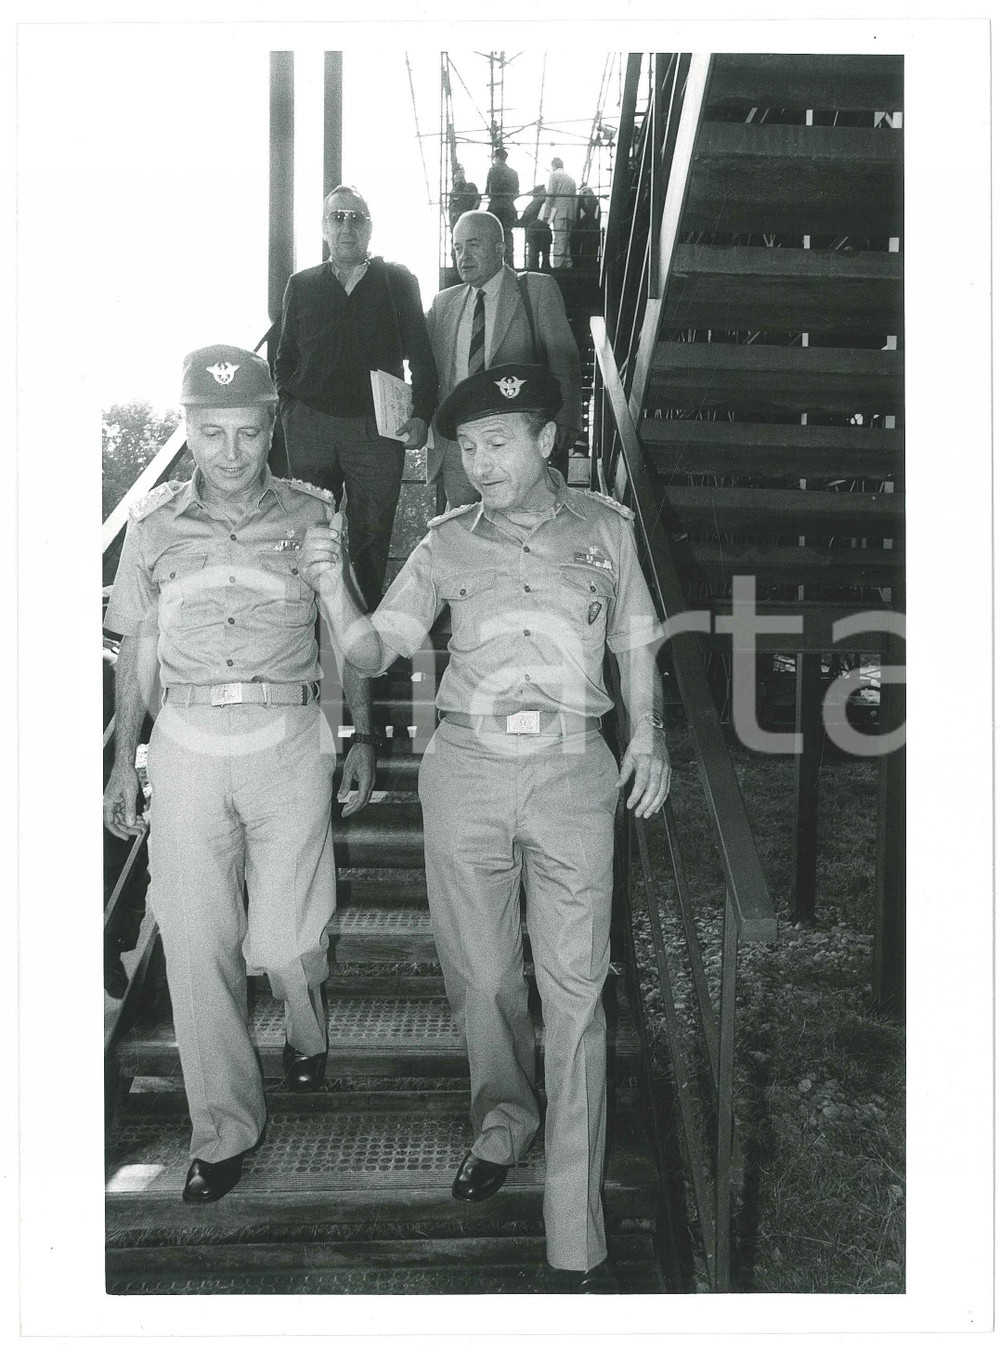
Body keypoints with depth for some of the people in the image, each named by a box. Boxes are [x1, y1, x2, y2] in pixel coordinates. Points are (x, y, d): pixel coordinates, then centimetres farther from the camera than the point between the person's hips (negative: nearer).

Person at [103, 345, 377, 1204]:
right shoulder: (154, 527, 4)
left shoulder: (311, 515, 1)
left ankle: (307, 1032, 37)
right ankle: (224, 1126, 20)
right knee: (196, 946, 3)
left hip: (289, 743, -1)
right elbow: (138, 651, 11)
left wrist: (363, 738, 4)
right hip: (186, 746, 2)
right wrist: (124, 763, 10)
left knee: (285, 939, 0)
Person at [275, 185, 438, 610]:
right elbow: (285, 358, 17)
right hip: (310, 426, 2)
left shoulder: (397, 282, 8)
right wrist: (289, 409, 4)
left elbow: (422, 356, 5)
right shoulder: (302, 285, 14)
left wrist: (421, 415, -6)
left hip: (377, 428, -1)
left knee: (372, 533, 0)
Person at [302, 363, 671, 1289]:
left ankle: (577, 1240, 7)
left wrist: (648, 733, 5)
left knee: (573, 993, -1)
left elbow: (634, 639, 16)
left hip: (572, 773, -1)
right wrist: (334, 587, -18)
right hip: (466, 770, 2)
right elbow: (373, 652, -1)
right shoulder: (446, 545, 4)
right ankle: (504, 1119, 41)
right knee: (480, 976, 11)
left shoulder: (603, 528, 5)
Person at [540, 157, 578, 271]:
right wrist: (574, 216, 15)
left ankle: (557, 264, -19)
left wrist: (546, 214, -6)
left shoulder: (554, 175, 1)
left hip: (559, 211, -7)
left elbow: (550, 195, -6)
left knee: (559, 240, -13)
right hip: (570, 213, 7)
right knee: (566, 239, 12)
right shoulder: (571, 178, 21)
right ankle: (567, 264, 10)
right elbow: (575, 198, 17)